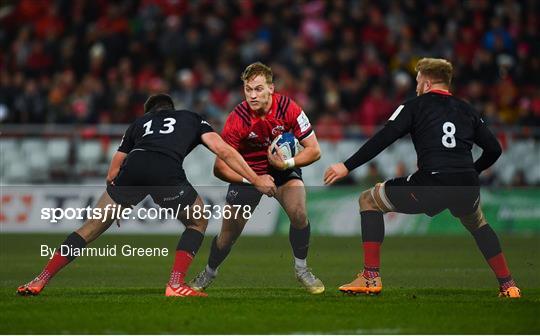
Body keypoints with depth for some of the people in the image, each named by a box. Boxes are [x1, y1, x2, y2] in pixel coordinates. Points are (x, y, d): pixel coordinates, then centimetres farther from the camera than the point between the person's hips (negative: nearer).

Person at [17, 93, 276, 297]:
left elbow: (112, 174, 33)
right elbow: (224, 151, 18)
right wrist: (256, 180, 21)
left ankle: (40, 281, 10)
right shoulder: (192, 119, 34)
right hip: (168, 173, -2)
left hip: (132, 168, 2)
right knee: (198, 223, 25)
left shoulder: (139, 123, 38)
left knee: (91, 229, 14)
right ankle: (175, 285, 10)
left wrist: (119, 205, 49)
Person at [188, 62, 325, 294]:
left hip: (282, 170, 1)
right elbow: (220, 167, -21)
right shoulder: (238, 118, -25)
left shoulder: (288, 108, -22)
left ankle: (301, 269, -3)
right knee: (228, 235, -1)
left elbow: (314, 150, -15)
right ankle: (209, 273, 30)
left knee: (299, 213, -26)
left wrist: (286, 163, -31)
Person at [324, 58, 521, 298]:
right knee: (477, 223, 39)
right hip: (467, 188, 4)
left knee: (368, 201, 17)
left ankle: (371, 278, 9)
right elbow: (494, 149, 21)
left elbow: (382, 140, 0)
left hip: (430, 185, -4)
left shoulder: (415, 106, 10)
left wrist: (347, 166, 2)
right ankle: (507, 285, 29)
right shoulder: (467, 110, 21)